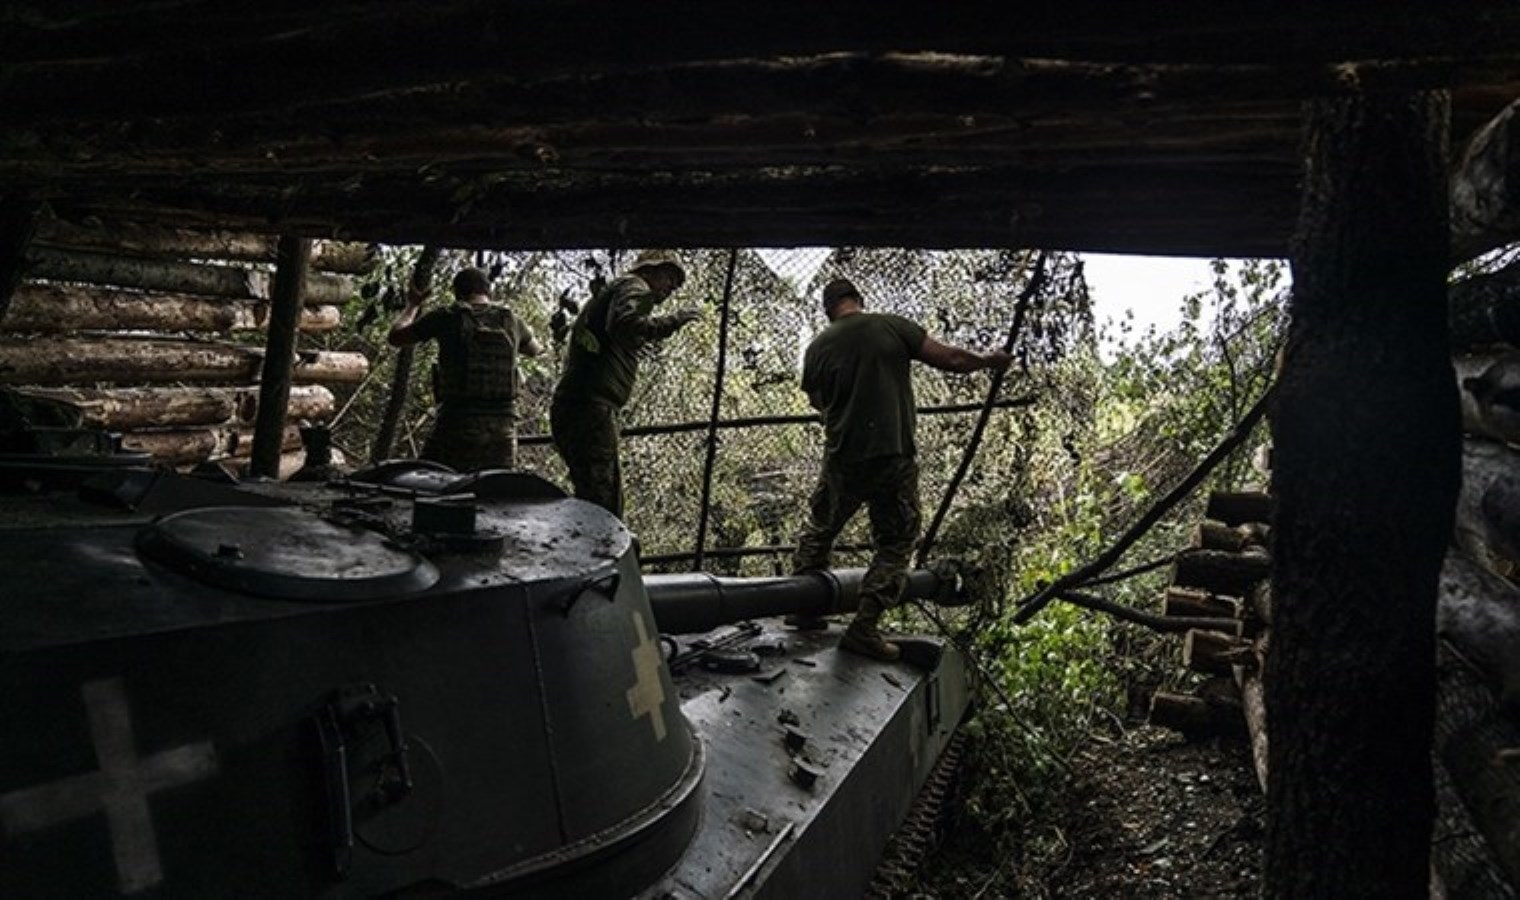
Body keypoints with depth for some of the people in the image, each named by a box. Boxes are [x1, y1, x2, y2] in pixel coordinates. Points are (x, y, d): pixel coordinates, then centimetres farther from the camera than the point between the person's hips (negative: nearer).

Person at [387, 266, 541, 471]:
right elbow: (534, 350, 29)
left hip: (456, 423, -3)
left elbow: (395, 337, 12)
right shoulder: (510, 320, 8)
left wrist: (412, 306, 28)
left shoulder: (446, 317, -2)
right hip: (503, 426, 3)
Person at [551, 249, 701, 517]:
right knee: (601, 504, -14)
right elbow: (623, 324, -20)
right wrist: (671, 322, -12)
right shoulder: (634, 287, 4)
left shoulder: (611, 290, 32)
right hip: (590, 407, -10)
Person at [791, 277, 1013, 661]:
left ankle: (803, 607, 28)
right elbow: (951, 359, -2)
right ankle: (864, 628, 4)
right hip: (895, 458, -2)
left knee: (819, 531, 22)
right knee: (894, 546, 10)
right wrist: (989, 361, 17)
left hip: (842, 459, 2)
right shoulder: (893, 326, -4)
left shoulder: (818, 348, 3)